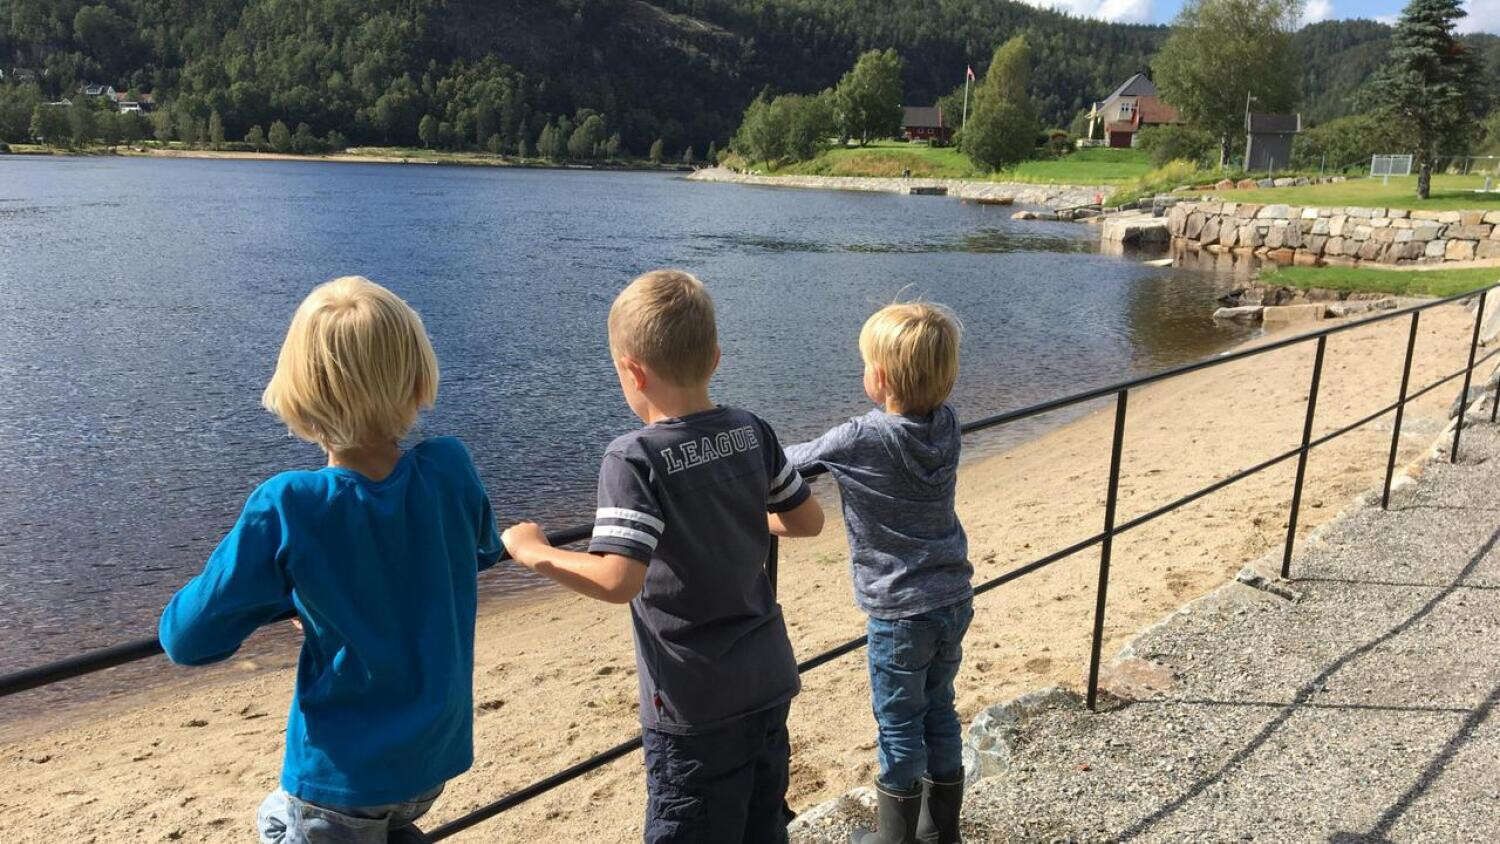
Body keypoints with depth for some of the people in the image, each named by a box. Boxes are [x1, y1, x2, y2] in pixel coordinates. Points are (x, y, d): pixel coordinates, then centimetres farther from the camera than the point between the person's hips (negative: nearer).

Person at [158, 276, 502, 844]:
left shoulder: (286, 509, -23)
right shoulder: (451, 471, -15)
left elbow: (186, 637, -14)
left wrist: (290, 591, 0)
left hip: (344, 771, -4)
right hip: (437, 754, 5)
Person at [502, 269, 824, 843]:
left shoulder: (634, 459, -20)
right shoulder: (752, 431, -3)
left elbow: (617, 581, -29)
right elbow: (808, 521, 7)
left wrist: (534, 552, -14)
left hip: (696, 707, -6)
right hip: (770, 682, 6)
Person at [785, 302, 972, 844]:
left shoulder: (861, 441, -20)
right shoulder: (947, 426, -4)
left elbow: (789, 463, -7)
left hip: (901, 614, -6)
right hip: (955, 600, 6)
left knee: (899, 725, 8)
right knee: (939, 713, 19)